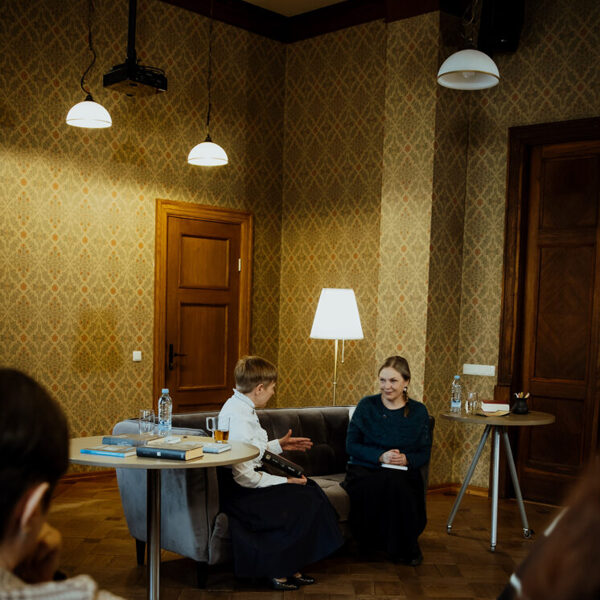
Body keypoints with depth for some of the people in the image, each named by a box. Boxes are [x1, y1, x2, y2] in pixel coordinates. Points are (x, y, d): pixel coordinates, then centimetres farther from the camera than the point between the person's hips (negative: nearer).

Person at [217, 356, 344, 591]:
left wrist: (278, 445, 20)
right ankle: (277, 571, 4)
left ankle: (290, 567, 4)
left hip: (238, 484, 10)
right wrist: (284, 481, -16)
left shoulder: (236, 406, 8)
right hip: (236, 492, -10)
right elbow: (244, 476, -24)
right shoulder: (238, 417, -24)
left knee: (310, 489, 1)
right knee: (302, 500, -13)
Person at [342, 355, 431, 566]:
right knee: (391, 483, -35)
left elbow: (425, 452, 9)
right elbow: (351, 445, 0)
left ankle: (404, 546, -11)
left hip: (403, 474, 1)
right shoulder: (366, 406, 4)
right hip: (364, 471, -1)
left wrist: (407, 459, -14)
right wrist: (380, 456, -15)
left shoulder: (418, 411, 9)